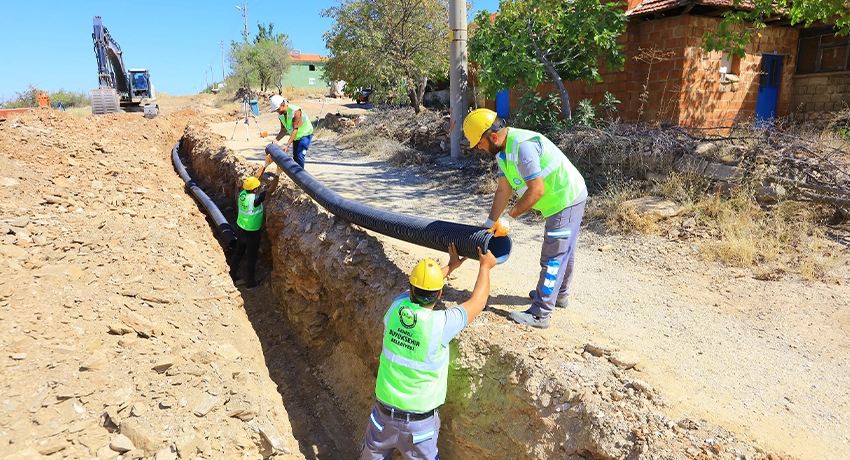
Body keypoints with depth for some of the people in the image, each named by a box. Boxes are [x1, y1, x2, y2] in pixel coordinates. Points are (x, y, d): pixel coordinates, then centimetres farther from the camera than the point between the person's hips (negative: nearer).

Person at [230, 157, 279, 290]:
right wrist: (278, 173, -23)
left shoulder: (242, 193, -8)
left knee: (238, 253, 23)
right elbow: (271, 189, -27)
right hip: (252, 233, -7)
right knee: (252, 258, 9)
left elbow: (255, 177, 1)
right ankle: (250, 283, 21)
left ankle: (233, 275, 39)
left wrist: (265, 164, 2)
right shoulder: (255, 199, -28)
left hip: (241, 231, 7)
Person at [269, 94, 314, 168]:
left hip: (305, 134, -8)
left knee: (299, 155, -16)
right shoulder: (281, 115, -7)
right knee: (295, 156, 9)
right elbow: (284, 130, -1)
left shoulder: (295, 111, -31)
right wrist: (276, 139, -20)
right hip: (296, 136, 8)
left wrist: (287, 145, -35)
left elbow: (295, 130, -32)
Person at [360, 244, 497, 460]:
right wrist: (485, 266, 7)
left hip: (384, 411, 3)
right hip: (419, 419, -3)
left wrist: (450, 266, 20)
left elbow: (418, 289, 9)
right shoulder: (441, 323, -25)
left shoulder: (396, 308, -14)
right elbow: (478, 302, -8)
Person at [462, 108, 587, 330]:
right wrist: (490, 223, 3)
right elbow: (503, 190, 5)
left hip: (566, 199, -10)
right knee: (563, 251, 24)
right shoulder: (503, 150, 3)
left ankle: (539, 314, 0)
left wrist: (509, 216, -22)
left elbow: (536, 190, -29)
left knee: (553, 257, -6)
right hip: (565, 198, 10)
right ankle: (559, 295, 42)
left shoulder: (523, 146, -29)